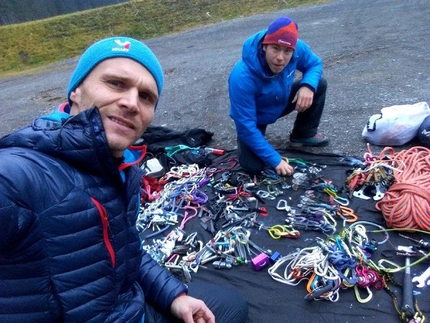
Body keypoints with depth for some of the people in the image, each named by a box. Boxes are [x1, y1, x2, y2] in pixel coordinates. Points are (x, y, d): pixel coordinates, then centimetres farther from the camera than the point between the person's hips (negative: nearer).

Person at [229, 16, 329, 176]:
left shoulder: (297, 48, -26)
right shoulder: (242, 77, -39)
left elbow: (315, 64, -4)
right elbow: (246, 127, -33)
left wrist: (308, 86, -29)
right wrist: (276, 160, -30)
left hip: (282, 102, 5)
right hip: (253, 119, -4)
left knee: (319, 85, -11)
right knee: (254, 167, -21)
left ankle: (303, 134, 10)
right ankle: (244, 140, 14)